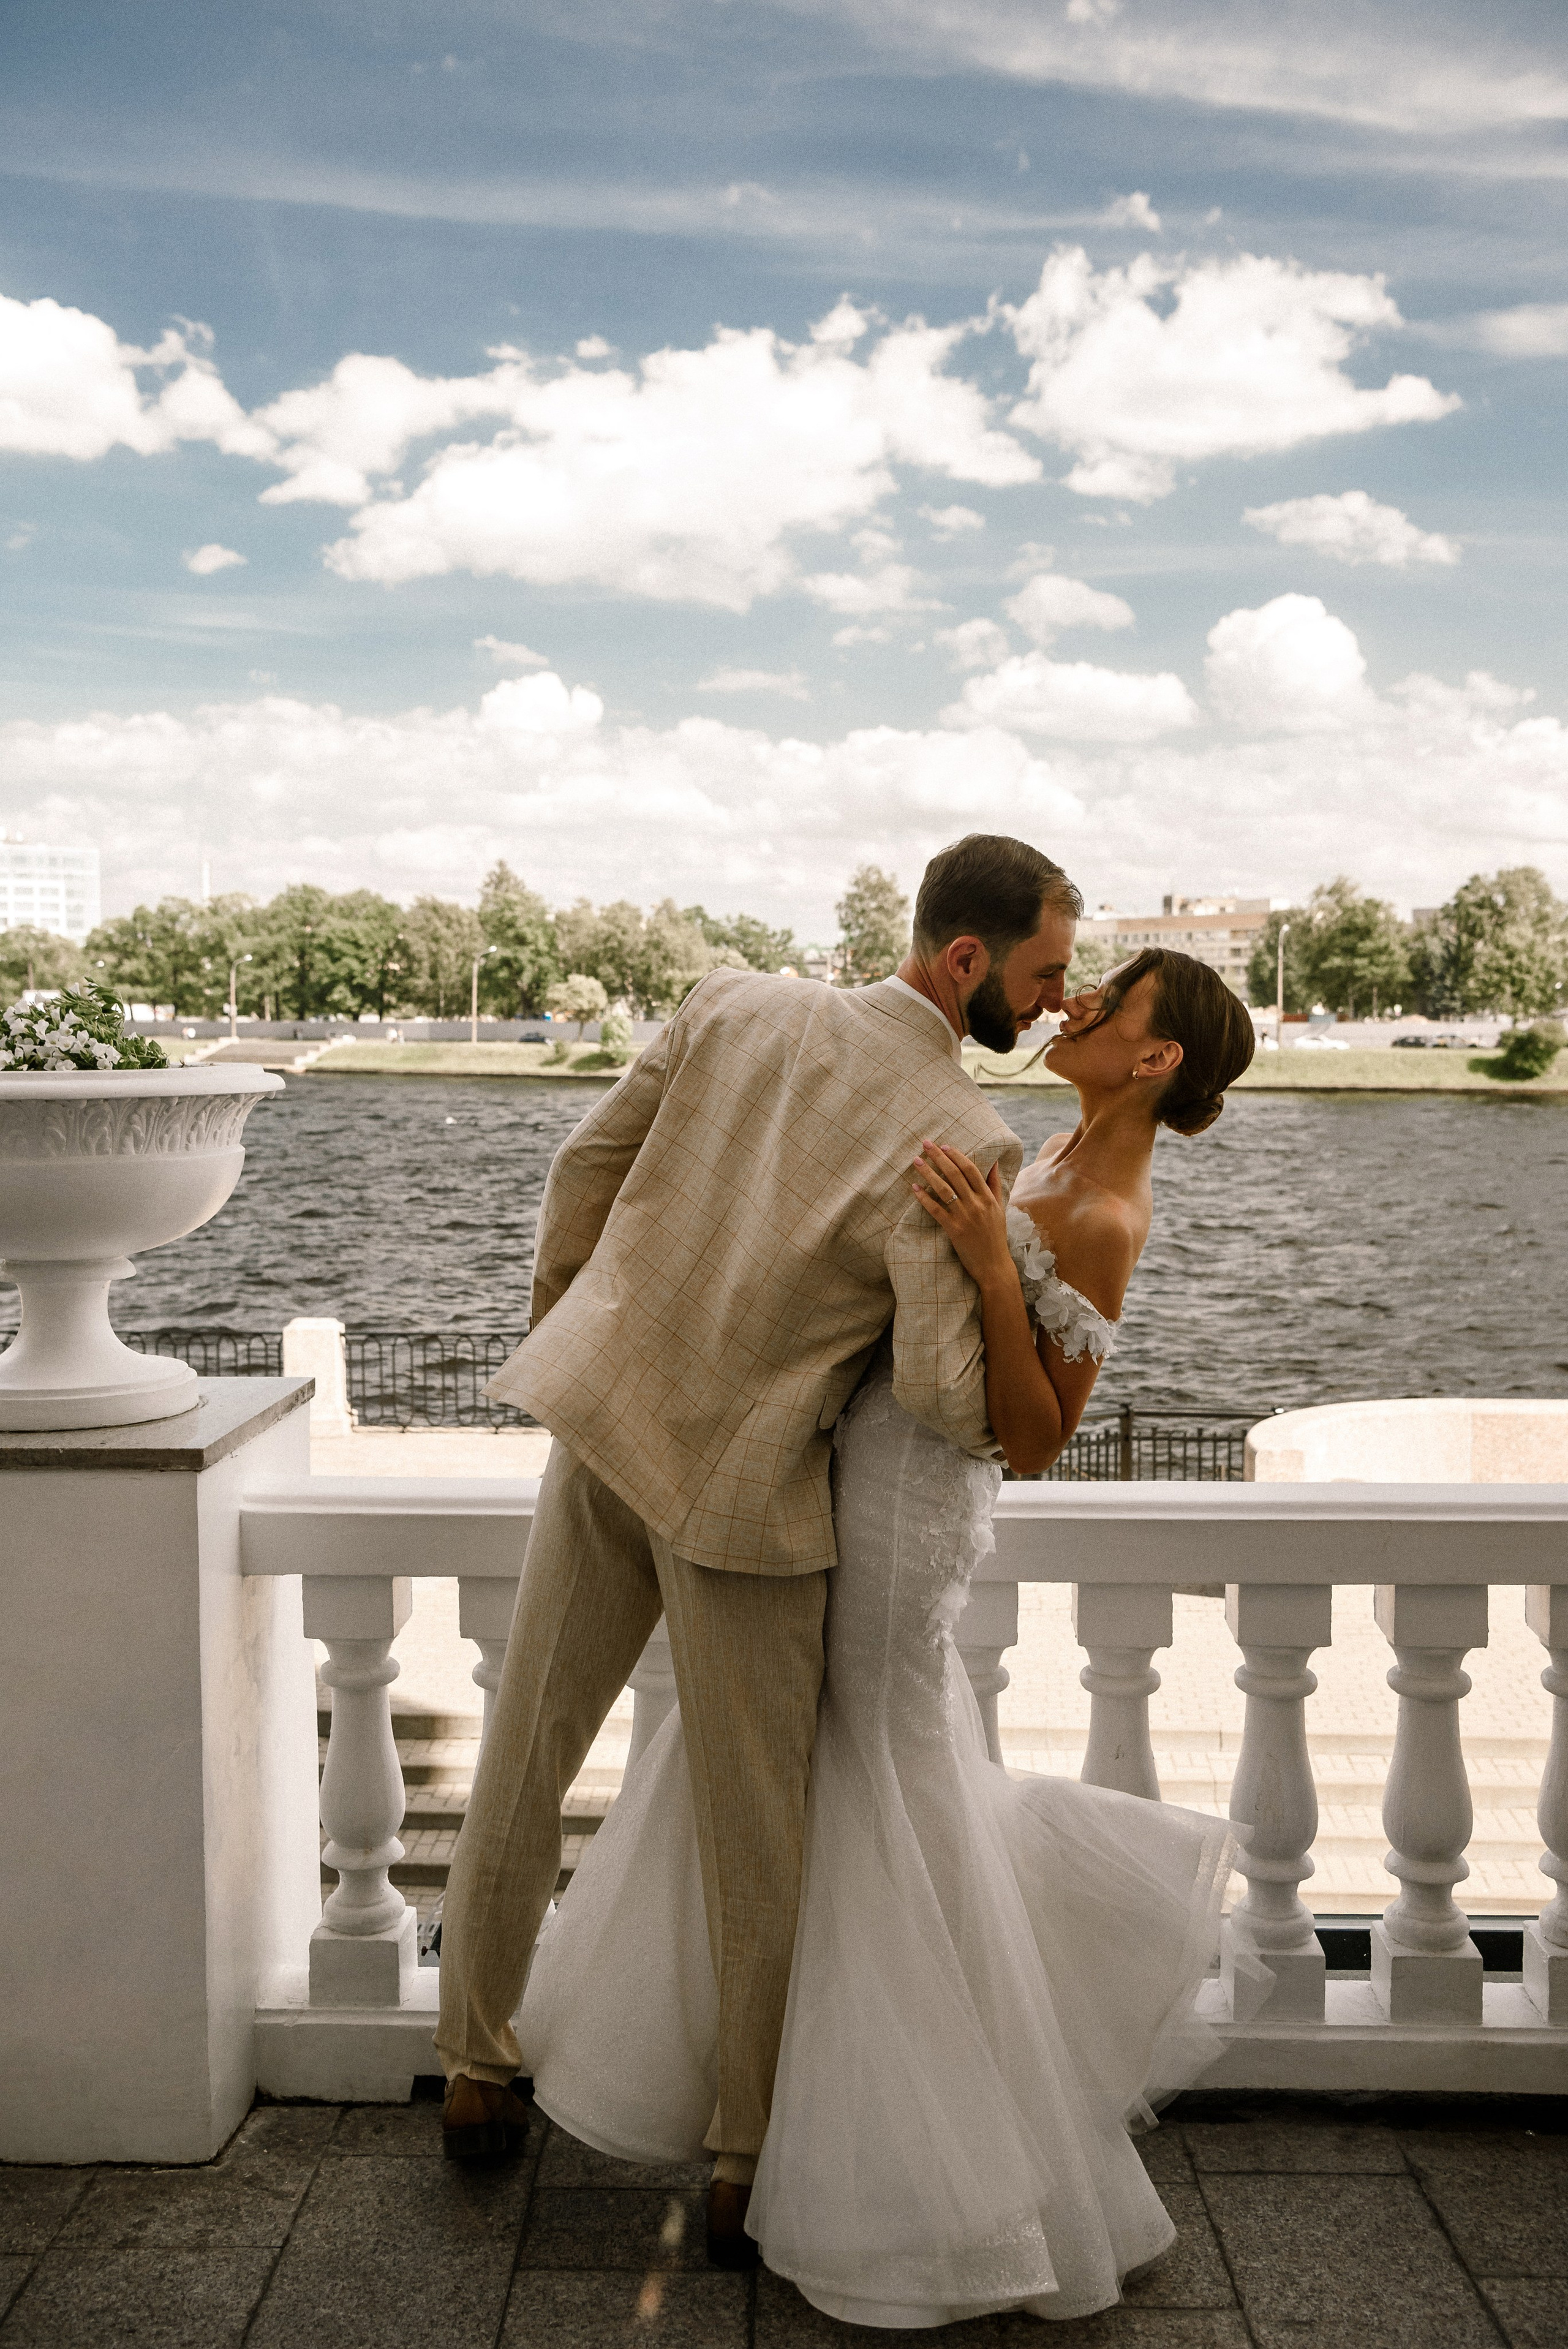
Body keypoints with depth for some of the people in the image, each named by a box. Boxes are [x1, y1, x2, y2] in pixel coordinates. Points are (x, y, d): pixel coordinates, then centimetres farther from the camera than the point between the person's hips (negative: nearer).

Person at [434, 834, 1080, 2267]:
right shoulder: (963, 1143, -18)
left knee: (524, 1766, 20)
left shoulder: (734, 1007, -1)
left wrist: (563, 1331, 21)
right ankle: (748, 2170, 26)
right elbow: (942, 1392, -23)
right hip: (745, 1492, -6)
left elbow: (586, 1167, 6)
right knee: (753, 1839, 10)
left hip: (604, 1425, 6)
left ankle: (478, 2074, 39)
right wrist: (1009, 1425, 0)